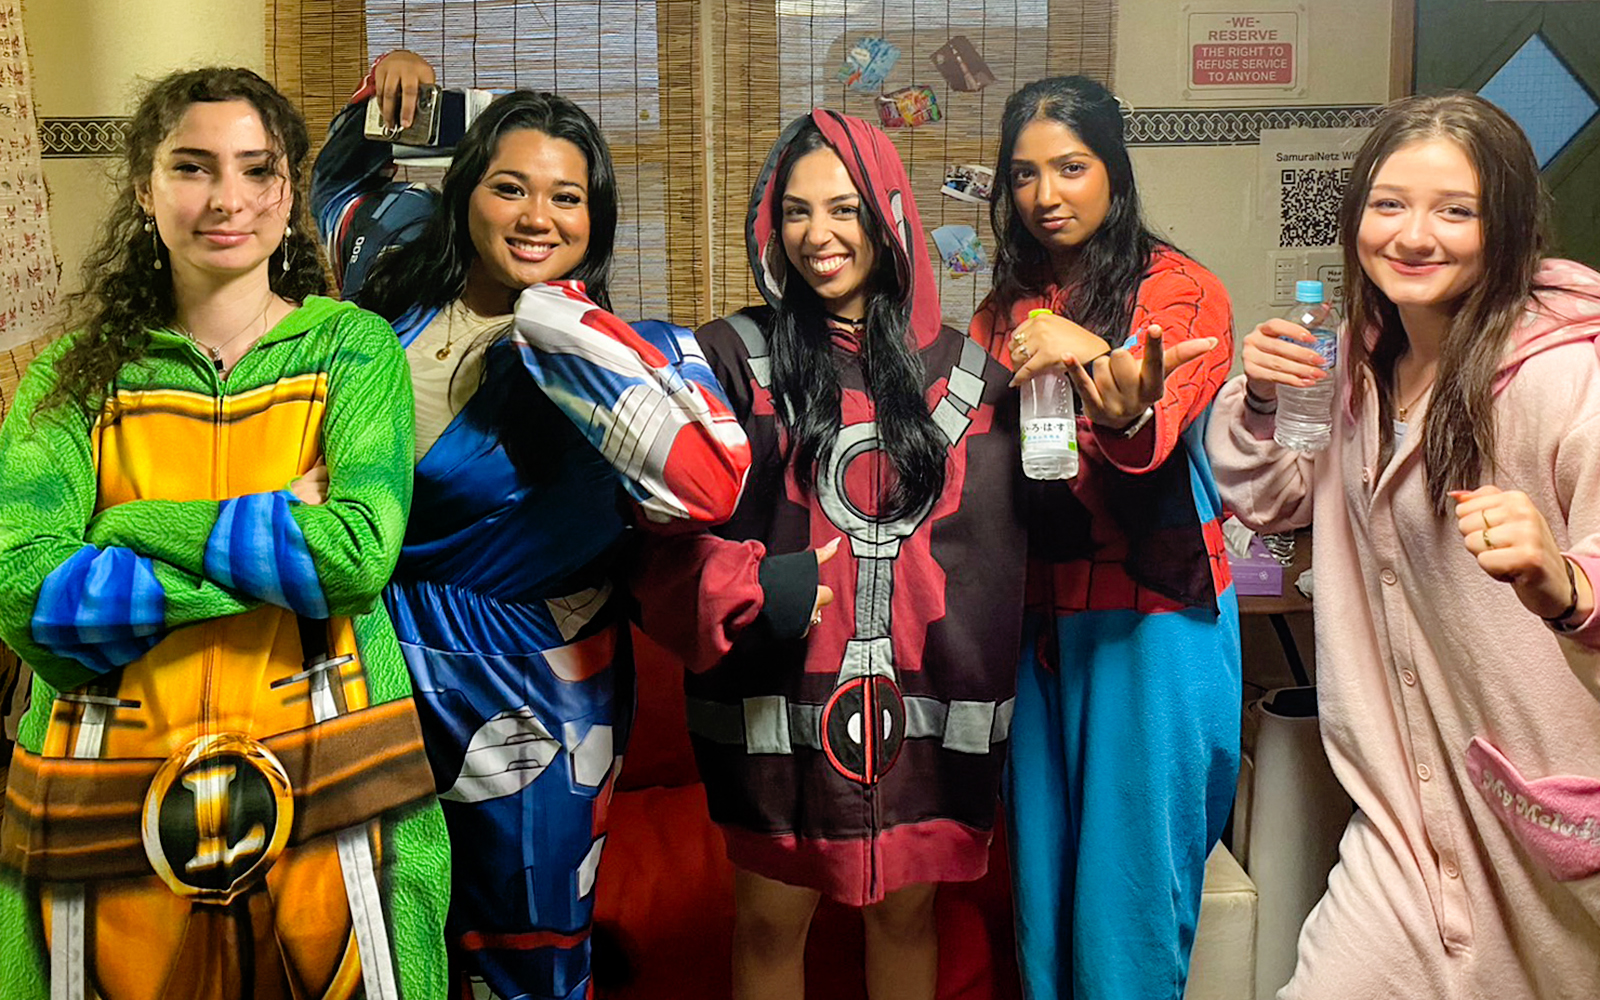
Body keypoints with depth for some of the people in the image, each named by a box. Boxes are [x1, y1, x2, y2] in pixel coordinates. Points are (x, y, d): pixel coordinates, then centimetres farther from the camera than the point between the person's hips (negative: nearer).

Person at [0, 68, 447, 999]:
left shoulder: (353, 346, 3)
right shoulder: (77, 372, 6)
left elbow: (360, 552, -14)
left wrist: (132, 526, -11)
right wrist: (278, 541, -14)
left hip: (329, 803, -1)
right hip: (104, 816, 2)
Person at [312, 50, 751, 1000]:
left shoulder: (613, 348, -18)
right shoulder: (401, 278, -4)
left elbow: (706, 483, -38)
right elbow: (343, 183, 21)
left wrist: (558, 324, -32)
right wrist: (383, 94, 0)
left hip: (523, 702, -4)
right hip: (377, 669, 5)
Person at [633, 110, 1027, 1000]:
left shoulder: (962, 369, 5)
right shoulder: (737, 358, -3)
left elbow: (996, 552, 9)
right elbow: (673, 533, -9)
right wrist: (750, 593, -23)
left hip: (922, 701, 2)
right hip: (780, 698, -2)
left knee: (907, 911, 16)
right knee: (770, 920, 11)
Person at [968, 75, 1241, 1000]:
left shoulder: (1180, 290, -6)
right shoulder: (1006, 310, 11)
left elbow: (1150, 440, -24)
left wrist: (1093, 361, -44)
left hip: (1148, 620, -5)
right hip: (1037, 618, 5)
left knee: (1131, 868, 3)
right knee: (1044, 858, 14)